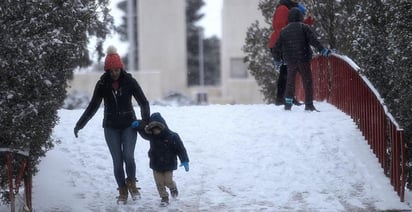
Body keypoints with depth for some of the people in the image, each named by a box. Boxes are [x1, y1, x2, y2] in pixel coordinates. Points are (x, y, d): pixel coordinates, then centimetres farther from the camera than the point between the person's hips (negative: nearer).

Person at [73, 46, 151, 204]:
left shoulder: (129, 81, -7)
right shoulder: (102, 84, -3)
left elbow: (143, 102, -4)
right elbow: (93, 106, 4)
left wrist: (145, 119, -20)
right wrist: (80, 124, -1)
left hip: (129, 125, -1)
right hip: (111, 127, 1)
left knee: (129, 156, -16)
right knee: (117, 160, -1)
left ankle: (132, 184, 7)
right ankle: (122, 191, 12)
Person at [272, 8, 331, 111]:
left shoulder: (284, 31, 9)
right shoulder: (304, 28, -2)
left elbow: (277, 47, 12)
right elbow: (313, 40, -15)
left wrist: (277, 60, 24)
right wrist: (322, 50, -16)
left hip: (290, 61, 4)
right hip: (303, 60, -3)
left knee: (290, 82, 16)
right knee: (307, 81, 1)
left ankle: (288, 104, 12)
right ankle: (309, 104, -4)